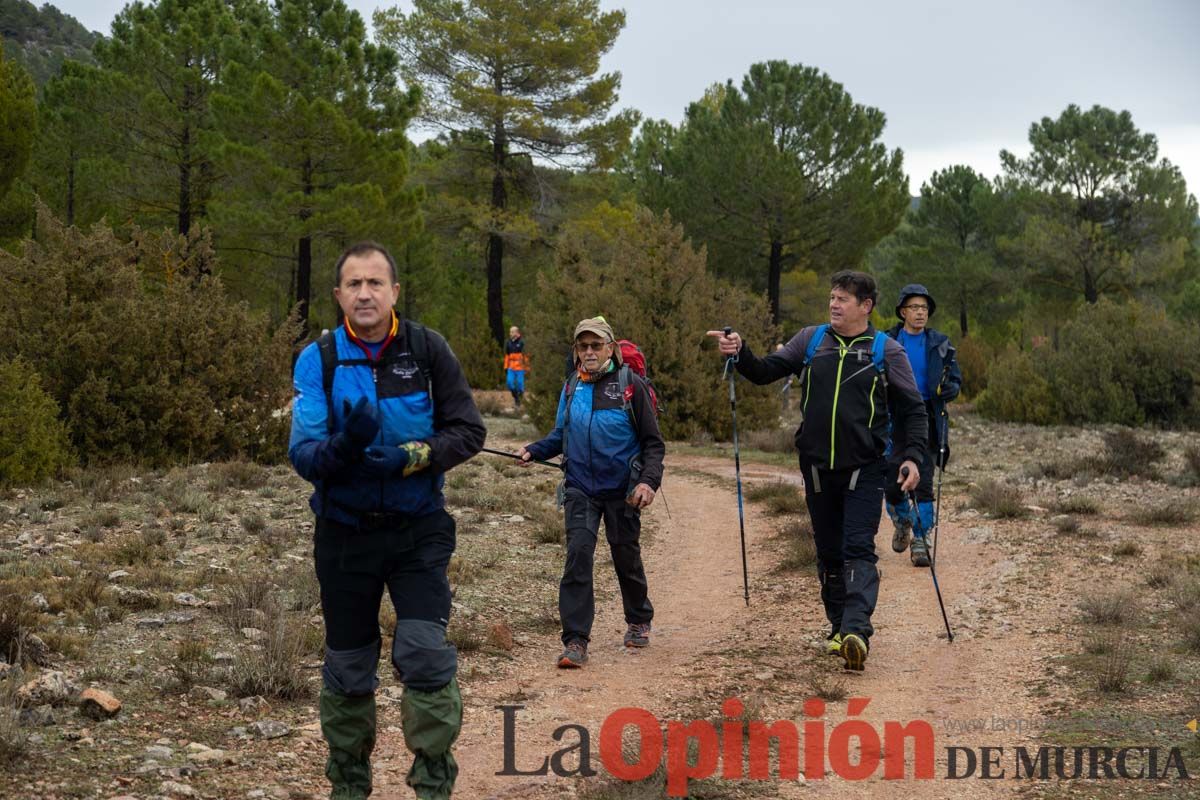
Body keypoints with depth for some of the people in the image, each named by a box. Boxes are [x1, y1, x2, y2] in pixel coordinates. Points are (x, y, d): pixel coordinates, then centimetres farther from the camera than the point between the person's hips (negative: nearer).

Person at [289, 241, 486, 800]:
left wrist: (409, 458, -21)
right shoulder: (318, 359, -6)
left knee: (425, 654, -13)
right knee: (347, 669, 12)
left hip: (418, 528, -1)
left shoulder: (427, 349, -6)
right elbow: (302, 454, -12)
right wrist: (344, 446, -32)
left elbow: (469, 431, -6)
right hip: (345, 531, 1)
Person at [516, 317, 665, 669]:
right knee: (578, 555, -12)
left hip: (621, 490, -2)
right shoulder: (572, 388, 3)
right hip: (580, 489, 2)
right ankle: (575, 640, -10)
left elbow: (653, 442, -5)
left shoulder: (631, 385, -7)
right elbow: (560, 436, 15)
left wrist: (649, 481, -18)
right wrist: (533, 450, -3)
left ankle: (639, 622, 38)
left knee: (626, 557, 13)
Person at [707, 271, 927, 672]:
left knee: (858, 550, -13)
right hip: (817, 468, 4)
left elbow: (912, 409, 3)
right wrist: (739, 353, -15)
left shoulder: (887, 351, 0)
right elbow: (766, 371, 4)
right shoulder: (810, 340, 7)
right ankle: (839, 627, 22)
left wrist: (912, 456, -8)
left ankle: (856, 629, -22)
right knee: (828, 552, 11)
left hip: (864, 469, -3)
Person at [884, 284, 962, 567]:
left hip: (927, 419, 0)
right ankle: (902, 522, 31)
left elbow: (956, 381, 9)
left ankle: (920, 541, 3)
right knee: (892, 482, 0)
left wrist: (948, 388, -13)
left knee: (923, 483, -5)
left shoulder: (940, 344, 8)